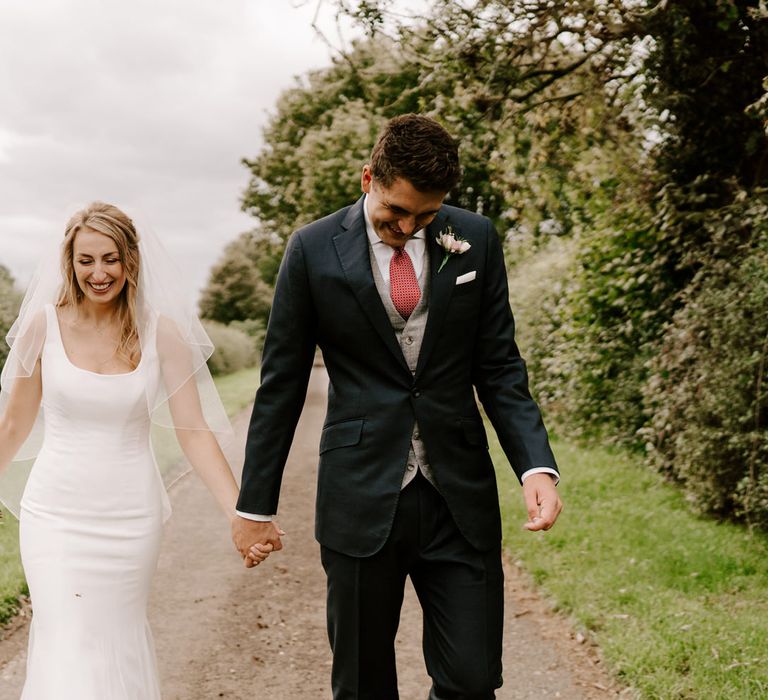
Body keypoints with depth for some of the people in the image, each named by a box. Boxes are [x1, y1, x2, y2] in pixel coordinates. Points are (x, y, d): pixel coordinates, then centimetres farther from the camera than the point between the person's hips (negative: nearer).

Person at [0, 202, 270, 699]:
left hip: (132, 517, 0)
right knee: (69, 650, -5)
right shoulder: (44, 323, -5)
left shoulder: (161, 332, -6)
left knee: (119, 643, 13)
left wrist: (243, 516, -15)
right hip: (57, 513, 0)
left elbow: (195, 431, -7)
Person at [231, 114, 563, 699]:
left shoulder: (476, 240, 2)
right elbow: (282, 384, 2)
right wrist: (255, 505, 5)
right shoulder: (313, 249, -3)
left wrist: (537, 465, -10)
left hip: (460, 497, 2)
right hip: (361, 498, -1)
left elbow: (499, 367, 5)